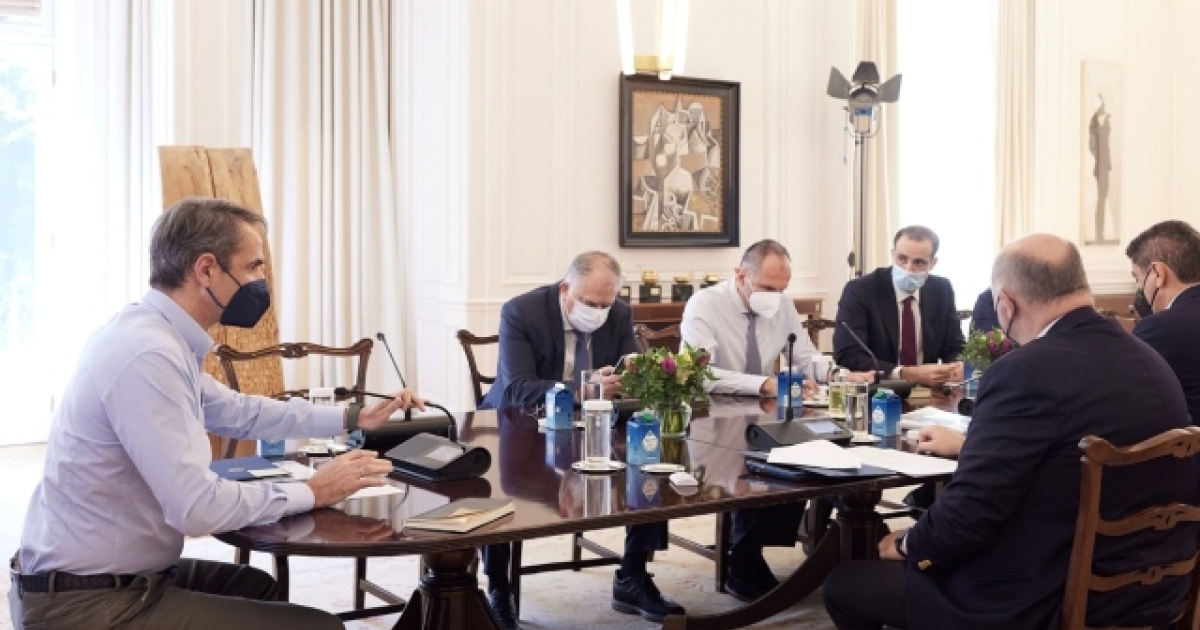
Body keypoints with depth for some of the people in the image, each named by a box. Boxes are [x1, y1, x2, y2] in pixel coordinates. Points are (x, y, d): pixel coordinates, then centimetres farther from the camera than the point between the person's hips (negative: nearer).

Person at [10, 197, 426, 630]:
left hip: (101, 577, 10)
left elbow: (236, 411, 19)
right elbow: (198, 508, -27)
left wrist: (354, 418, 17)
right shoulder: (147, 354, -25)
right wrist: (313, 493, -13)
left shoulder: (152, 334, 4)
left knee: (260, 587, 28)